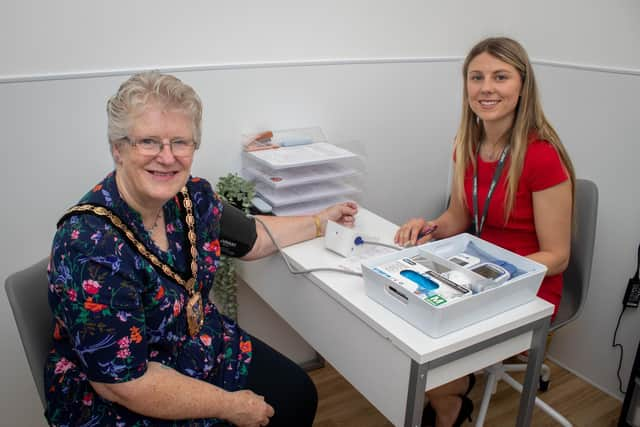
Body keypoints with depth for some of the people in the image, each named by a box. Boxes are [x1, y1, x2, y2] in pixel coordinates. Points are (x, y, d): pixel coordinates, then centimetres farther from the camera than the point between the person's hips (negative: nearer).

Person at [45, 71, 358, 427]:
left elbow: (253, 239, 9)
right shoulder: (91, 246, -29)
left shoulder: (193, 196, -10)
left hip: (207, 349, 6)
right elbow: (123, 384, -25)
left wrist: (320, 221, 14)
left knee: (298, 394, 5)